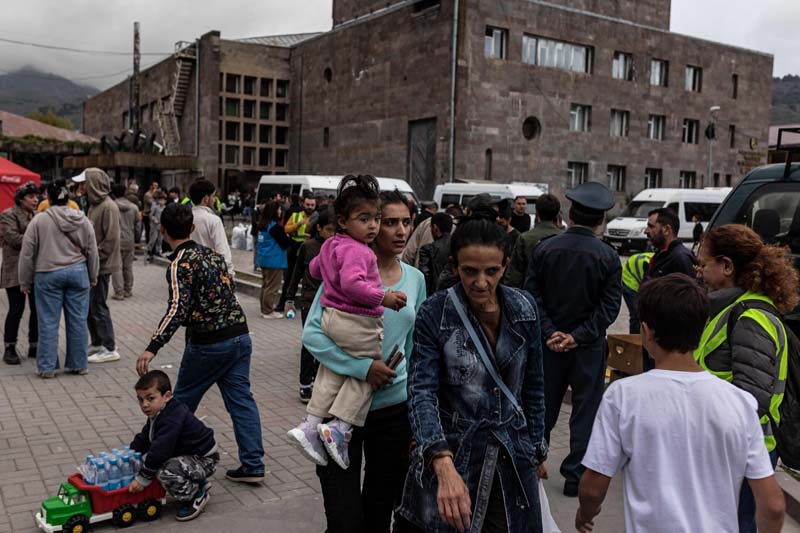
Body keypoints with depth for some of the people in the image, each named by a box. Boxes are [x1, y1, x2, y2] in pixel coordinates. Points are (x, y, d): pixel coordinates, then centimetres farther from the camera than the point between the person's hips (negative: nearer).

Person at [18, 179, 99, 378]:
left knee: (48, 322, 4)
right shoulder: (83, 221, 2)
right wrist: (93, 277, 18)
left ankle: (47, 367, 10)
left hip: (48, 276, -2)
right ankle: (79, 364, 15)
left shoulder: (39, 220, -7)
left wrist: (25, 281, 7)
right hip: (77, 273, 2)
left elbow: (27, 253, -3)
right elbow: (92, 252, 7)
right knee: (78, 321, 8)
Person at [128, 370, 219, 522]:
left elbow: (159, 451, -29)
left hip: (204, 460, -11)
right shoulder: (157, 414, 6)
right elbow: (143, 439, 15)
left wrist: (142, 479, -23)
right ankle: (197, 483, 20)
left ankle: (195, 497, -5)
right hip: (187, 454, 11)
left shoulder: (171, 420, -27)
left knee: (166, 472, -31)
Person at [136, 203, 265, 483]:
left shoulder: (180, 264, -12)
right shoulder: (212, 253, 11)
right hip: (240, 335, 6)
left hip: (208, 344, -6)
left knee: (182, 403, 14)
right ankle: (253, 465, 7)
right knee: (241, 399, 8)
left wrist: (152, 348, -29)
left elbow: (177, 309, -24)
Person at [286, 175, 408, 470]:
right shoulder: (358, 251, -19)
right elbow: (352, 283, -35)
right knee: (366, 373, 7)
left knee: (331, 372, 18)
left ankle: (310, 424, 16)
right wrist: (382, 297, -30)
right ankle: (340, 427, 2)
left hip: (331, 316, 9)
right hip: (358, 324, -9)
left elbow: (314, 268, 28)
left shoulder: (331, 245, 12)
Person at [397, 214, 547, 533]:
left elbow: (533, 386, 7)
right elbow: (422, 393, -21)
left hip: (512, 456, 3)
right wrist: (445, 467, -34)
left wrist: (537, 448, 11)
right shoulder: (434, 314, -14)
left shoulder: (524, 309, -4)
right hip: (451, 451, -3)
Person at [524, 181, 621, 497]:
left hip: (551, 343, 3)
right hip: (589, 347, -2)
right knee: (585, 411, 9)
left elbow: (532, 294, -6)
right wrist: (579, 336, -12)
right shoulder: (608, 257, -8)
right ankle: (575, 476, 13)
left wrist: (550, 332, -8)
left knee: (544, 408, 16)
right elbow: (609, 306, -11)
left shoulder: (545, 249, -4)